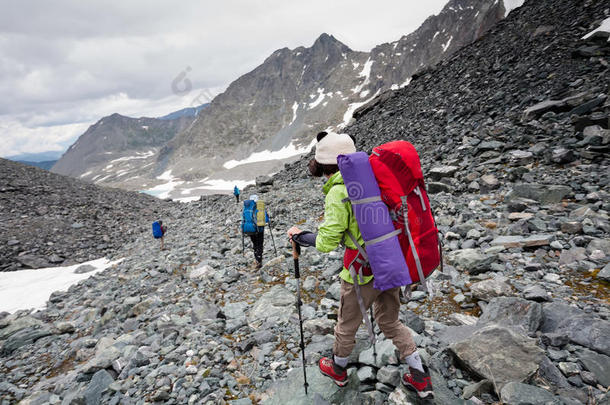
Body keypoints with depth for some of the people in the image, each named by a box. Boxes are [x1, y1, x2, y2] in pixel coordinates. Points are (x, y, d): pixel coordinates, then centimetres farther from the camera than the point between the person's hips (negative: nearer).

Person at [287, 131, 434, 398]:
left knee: (347, 324, 19)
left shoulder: (338, 192, -19)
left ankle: (338, 369, 44)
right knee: (390, 321, 26)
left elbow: (326, 242, -20)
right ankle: (420, 377, 33)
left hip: (363, 273, -6)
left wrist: (299, 236, -3)